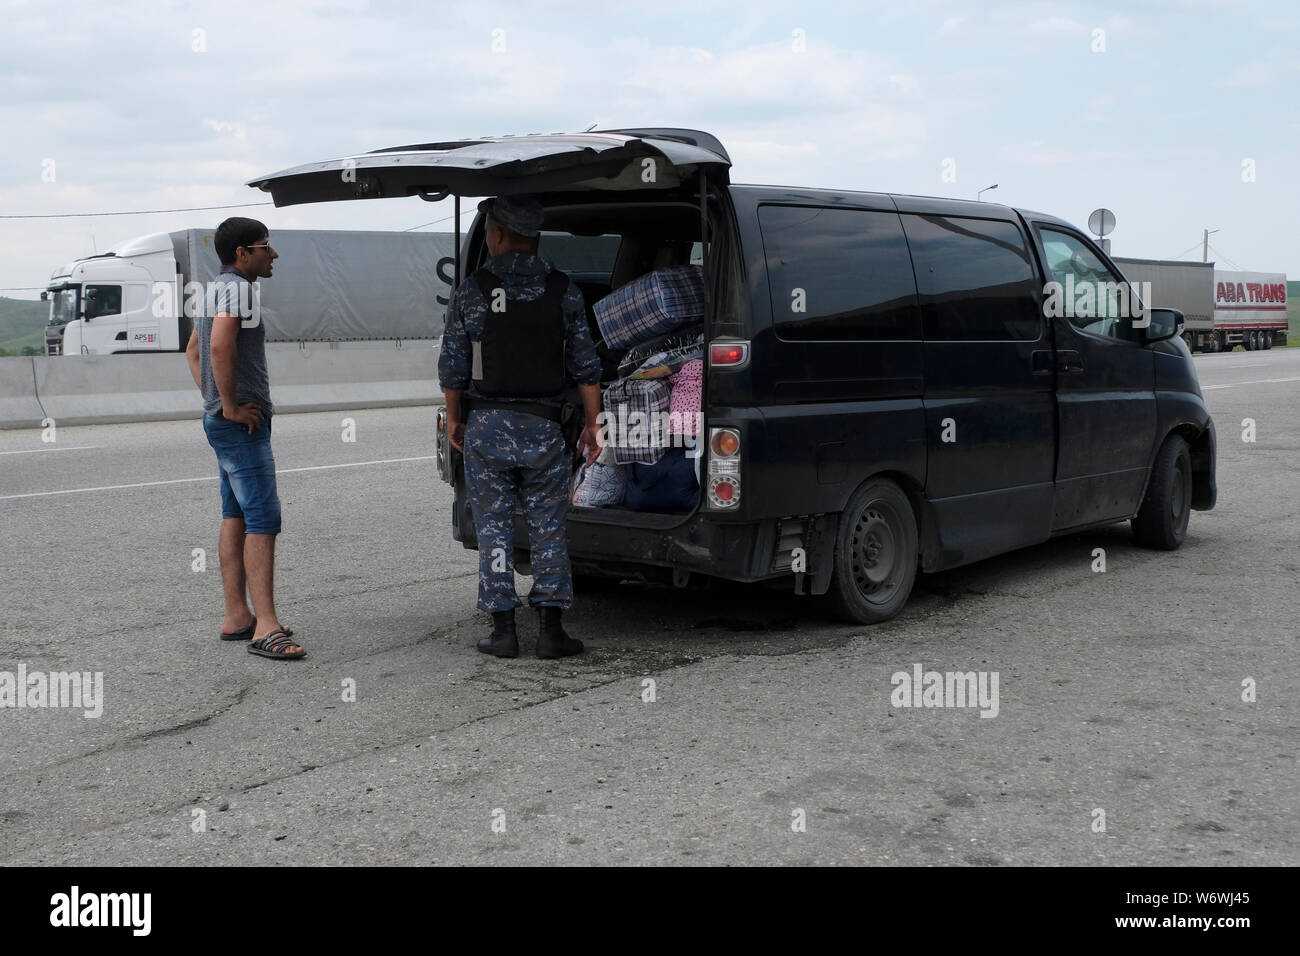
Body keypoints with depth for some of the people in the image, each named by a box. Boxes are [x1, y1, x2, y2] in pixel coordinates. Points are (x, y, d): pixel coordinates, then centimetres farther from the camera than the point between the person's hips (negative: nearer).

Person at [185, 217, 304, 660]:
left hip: (223, 421, 11)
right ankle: (266, 628, -17)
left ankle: (236, 616, 16)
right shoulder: (236, 288, -14)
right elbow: (221, 346, -31)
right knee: (262, 518, -13)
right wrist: (231, 406, -22)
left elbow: (193, 350, 29)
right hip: (242, 424, -11)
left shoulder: (218, 288, 18)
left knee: (235, 517, 11)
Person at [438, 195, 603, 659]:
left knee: (494, 527, 7)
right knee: (548, 528, 8)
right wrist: (592, 422, 8)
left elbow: (452, 365, 0)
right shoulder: (563, 290, 0)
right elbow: (585, 364, 0)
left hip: (487, 427, -1)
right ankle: (550, 628, 7)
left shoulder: (471, 291, -3)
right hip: (543, 427, 1)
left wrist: (453, 419, 14)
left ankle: (503, 629, 9)